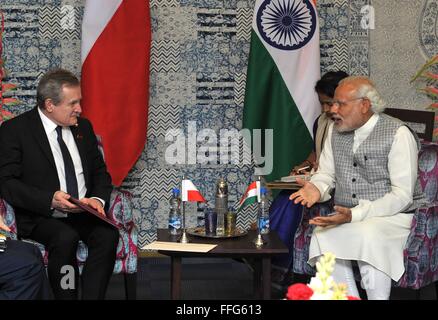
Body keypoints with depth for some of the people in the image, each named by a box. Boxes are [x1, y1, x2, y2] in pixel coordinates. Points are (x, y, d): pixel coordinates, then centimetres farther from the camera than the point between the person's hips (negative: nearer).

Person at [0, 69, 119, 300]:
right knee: (65, 238, -34)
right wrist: (50, 200, -24)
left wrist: (98, 199, -6)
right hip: (40, 216, -4)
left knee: (108, 234, -26)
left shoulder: (83, 127, 13)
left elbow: (100, 172, 17)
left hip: (84, 213, 4)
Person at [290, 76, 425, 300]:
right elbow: (326, 173, 15)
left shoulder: (398, 134, -10)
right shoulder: (335, 130, 10)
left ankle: (377, 296, -20)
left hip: (392, 215, -5)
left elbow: (402, 195, -14)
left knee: (367, 235, -36)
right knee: (323, 235, -26)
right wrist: (316, 188, -11)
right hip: (345, 216, 5)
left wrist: (354, 215, -25)